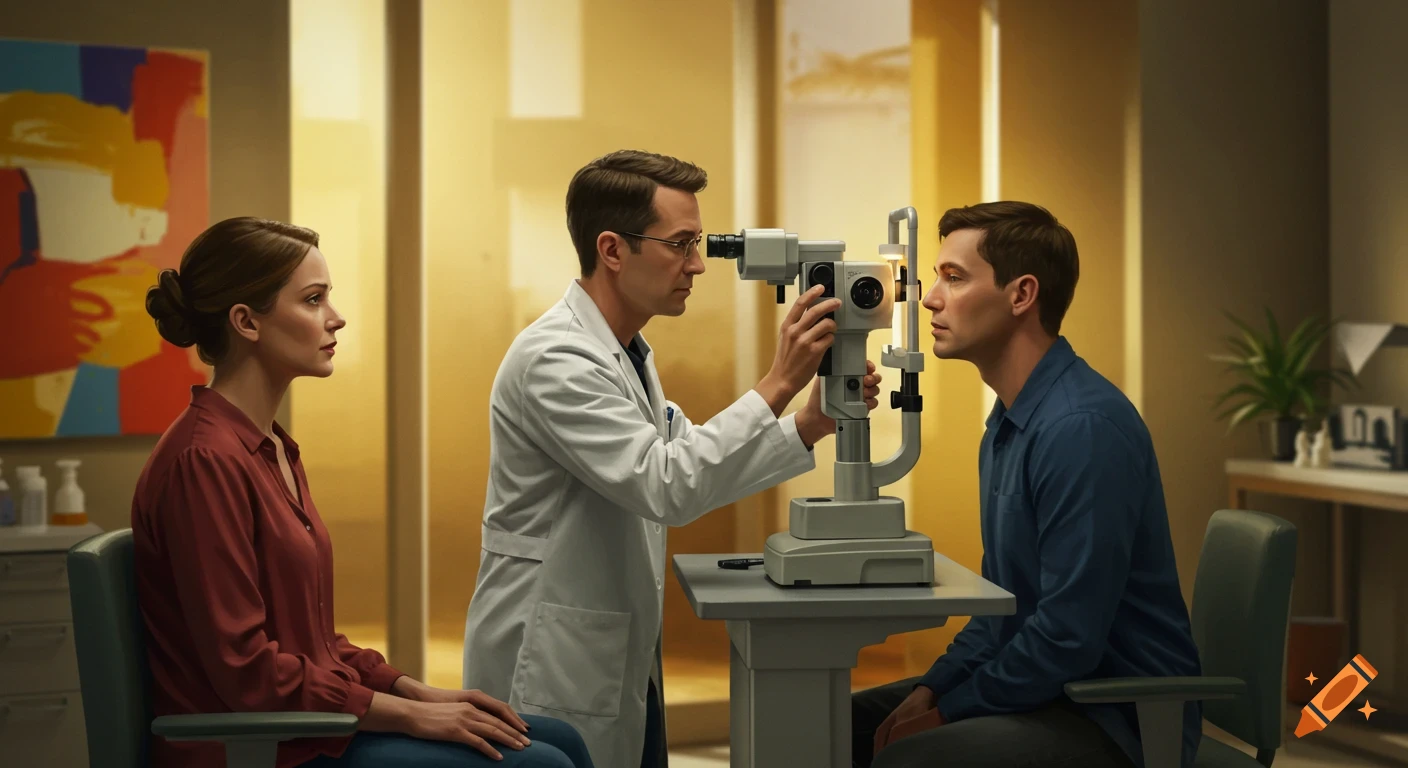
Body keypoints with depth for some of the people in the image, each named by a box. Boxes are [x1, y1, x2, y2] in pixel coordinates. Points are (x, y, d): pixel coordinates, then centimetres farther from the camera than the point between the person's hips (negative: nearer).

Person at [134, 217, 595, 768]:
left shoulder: (271, 448, 12)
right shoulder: (207, 459, -18)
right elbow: (244, 670, -21)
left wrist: (419, 692, 5)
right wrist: (412, 715, -15)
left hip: (305, 721, 9)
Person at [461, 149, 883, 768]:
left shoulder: (624, 353, 11)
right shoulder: (555, 360, -21)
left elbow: (695, 467, 12)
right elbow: (668, 489, -27)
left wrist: (809, 425, -1)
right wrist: (778, 384, -26)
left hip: (618, 659, 9)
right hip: (553, 670, -9)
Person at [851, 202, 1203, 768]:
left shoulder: (1083, 427, -22)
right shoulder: (1008, 422, 10)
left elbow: (1070, 638, -24)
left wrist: (947, 713, -14)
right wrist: (931, 690, 2)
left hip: (1122, 719, -10)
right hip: (1044, 686, 10)